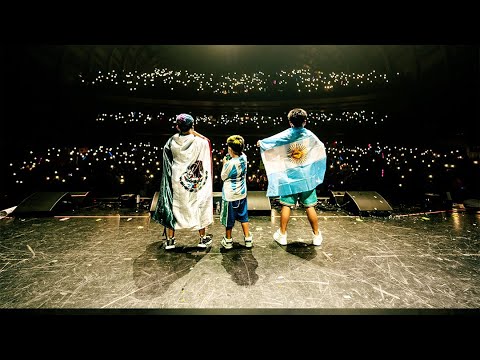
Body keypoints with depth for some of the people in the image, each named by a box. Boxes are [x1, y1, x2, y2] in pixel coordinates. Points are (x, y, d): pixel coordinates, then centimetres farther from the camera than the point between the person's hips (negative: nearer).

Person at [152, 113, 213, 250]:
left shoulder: (171, 142, -8)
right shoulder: (199, 142, -14)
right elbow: (207, 140, 7)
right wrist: (193, 132, 1)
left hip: (176, 180, 2)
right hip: (196, 181, -1)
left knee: (173, 207, 14)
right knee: (199, 207, 14)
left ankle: (170, 240, 23)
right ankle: (203, 238, 24)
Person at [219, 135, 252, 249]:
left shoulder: (230, 163, -24)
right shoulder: (244, 157, -7)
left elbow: (223, 177, -9)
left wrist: (224, 163, -1)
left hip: (230, 195, -6)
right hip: (242, 193, 6)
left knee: (229, 218, 11)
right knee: (243, 216, 18)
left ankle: (228, 241, 26)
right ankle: (248, 239, 25)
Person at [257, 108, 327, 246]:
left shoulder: (285, 135, -6)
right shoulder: (309, 135, 0)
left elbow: (267, 143, 1)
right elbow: (321, 148, 17)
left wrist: (260, 142, 23)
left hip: (289, 177, -1)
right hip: (307, 178, 2)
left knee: (286, 205, 6)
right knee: (310, 206, 7)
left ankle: (282, 235, 17)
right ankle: (317, 235, 19)